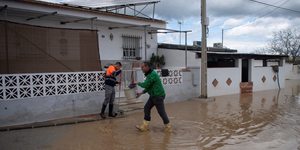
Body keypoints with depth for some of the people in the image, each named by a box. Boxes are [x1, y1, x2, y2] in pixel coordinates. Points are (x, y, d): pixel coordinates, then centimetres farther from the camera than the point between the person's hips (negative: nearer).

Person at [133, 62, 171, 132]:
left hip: (158, 96, -10)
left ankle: (168, 128, 14)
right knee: (146, 108, 8)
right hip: (153, 96, 10)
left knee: (161, 112, -1)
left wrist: (138, 83, -4)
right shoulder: (149, 74, 13)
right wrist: (141, 93, 13)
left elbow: (145, 85, -23)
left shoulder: (152, 74, -20)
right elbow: (149, 86, 19)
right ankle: (145, 126, 15)